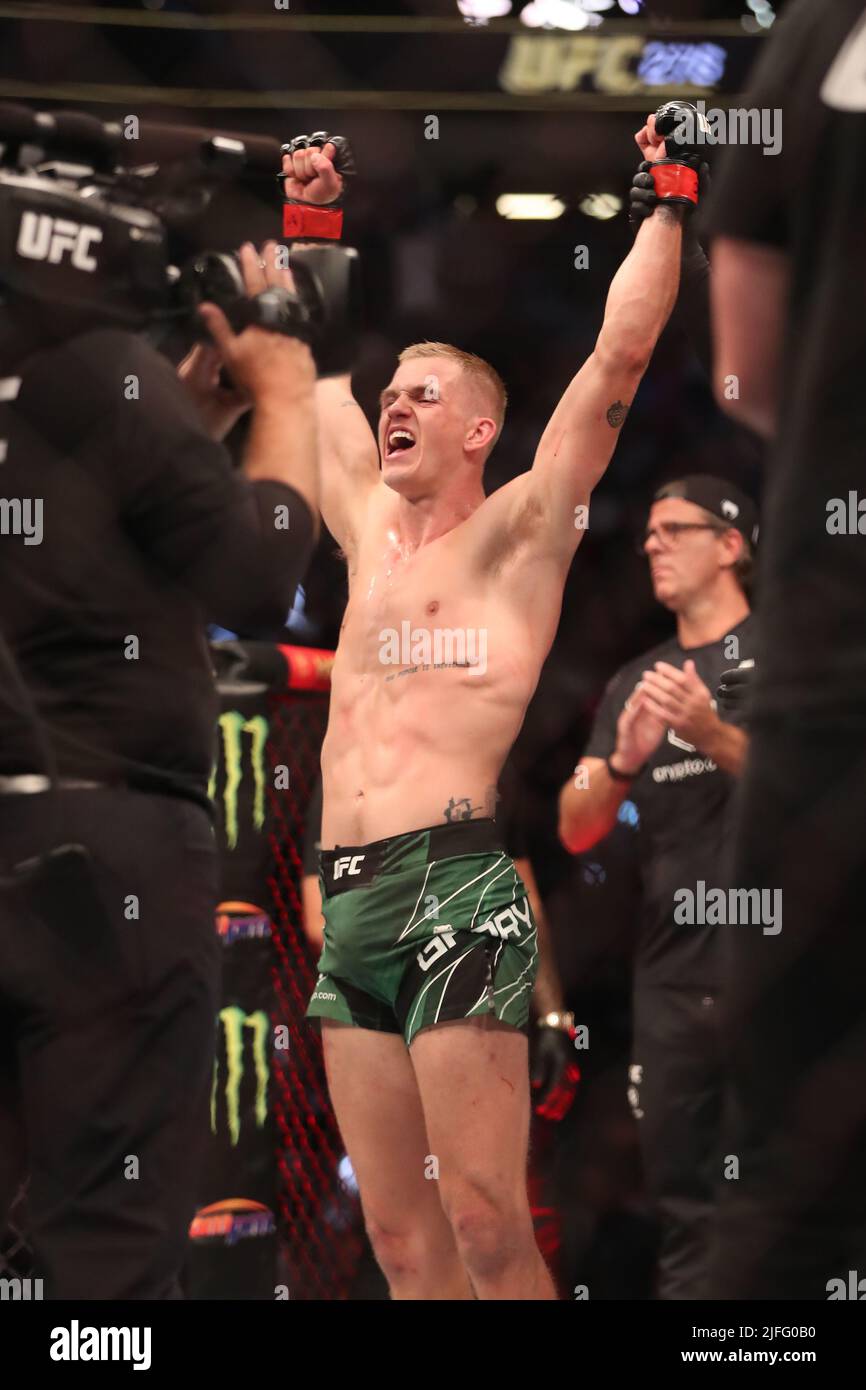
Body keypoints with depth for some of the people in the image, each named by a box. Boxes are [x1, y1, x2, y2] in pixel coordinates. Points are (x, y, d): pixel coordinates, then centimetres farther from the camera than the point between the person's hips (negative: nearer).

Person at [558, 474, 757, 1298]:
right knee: (680, 1198, 6)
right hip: (671, 976, 5)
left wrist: (710, 734, -29)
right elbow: (577, 831, 9)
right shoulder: (634, 682, 17)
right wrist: (624, 760, -12)